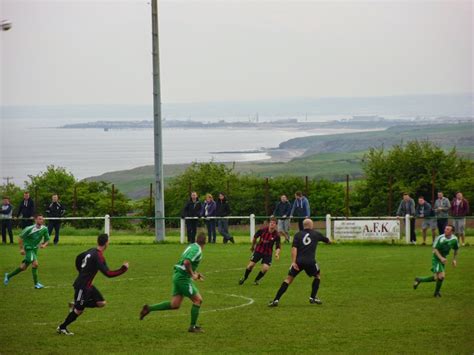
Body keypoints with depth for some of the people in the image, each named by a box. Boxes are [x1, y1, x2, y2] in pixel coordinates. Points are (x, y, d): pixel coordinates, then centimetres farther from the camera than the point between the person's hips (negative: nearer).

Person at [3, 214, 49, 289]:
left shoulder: (44, 229, -5)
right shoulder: (29, 229, -20)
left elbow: (47, 240, 7)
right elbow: (21, 238, -9)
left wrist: (44, 245, -15)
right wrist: (21, 248, -14)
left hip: (35, 249, 6)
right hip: (28, 248, -6)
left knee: (23, 267, 12)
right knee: (35, 263, -22)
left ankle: (8, 276, 31)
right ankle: (36, 283, -15)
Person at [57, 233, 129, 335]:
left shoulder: (91, 251, 6)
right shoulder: (98, 257, -22)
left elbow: (78, 258, 22)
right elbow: (108, 273, -26)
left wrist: (82, 272, 29)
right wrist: (123, 269, -19)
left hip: (87, 285, 9)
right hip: (82, 286, -9)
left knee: (101, 303, 6)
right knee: (79, 310, 1)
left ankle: (75, 305, 12)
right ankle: (62, 327, 14)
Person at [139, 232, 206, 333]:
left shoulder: (192, 246, 13)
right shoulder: (197, 250, -17)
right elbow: (186, 262, -30)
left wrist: (195, 273, 22)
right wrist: (192, 274, -18)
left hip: (178, 276, 9)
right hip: (183, 278, -9)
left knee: (174, 304, 10)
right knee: (198, 299, 0)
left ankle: (149, 308, 11)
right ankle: (193, 326, 4)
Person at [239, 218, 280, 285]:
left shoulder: (276, 235, -16)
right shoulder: (263, 230, -15)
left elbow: (277, 247, -12)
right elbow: (255, 237, 4)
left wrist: (277, 253, -33)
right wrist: (252, 246, 16)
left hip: (268, 253, 0)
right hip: (258, 250, 0)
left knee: (265, 268, -14)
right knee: (251, 265, -6)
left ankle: (257, 280, 15)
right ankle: (244, 278, 24)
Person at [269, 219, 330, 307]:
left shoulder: (298, 234, 10)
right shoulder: (316, 234, 13)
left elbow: (294, 248, -4)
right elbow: (327, 241, 31)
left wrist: (293, 262, -9)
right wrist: (329, 241, 55)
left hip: (298, 261, 0)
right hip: (310, 261, 0)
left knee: (289, 279, 4)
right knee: (317, 275, 28)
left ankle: (276, 300, -6)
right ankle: (313, 298, 24)